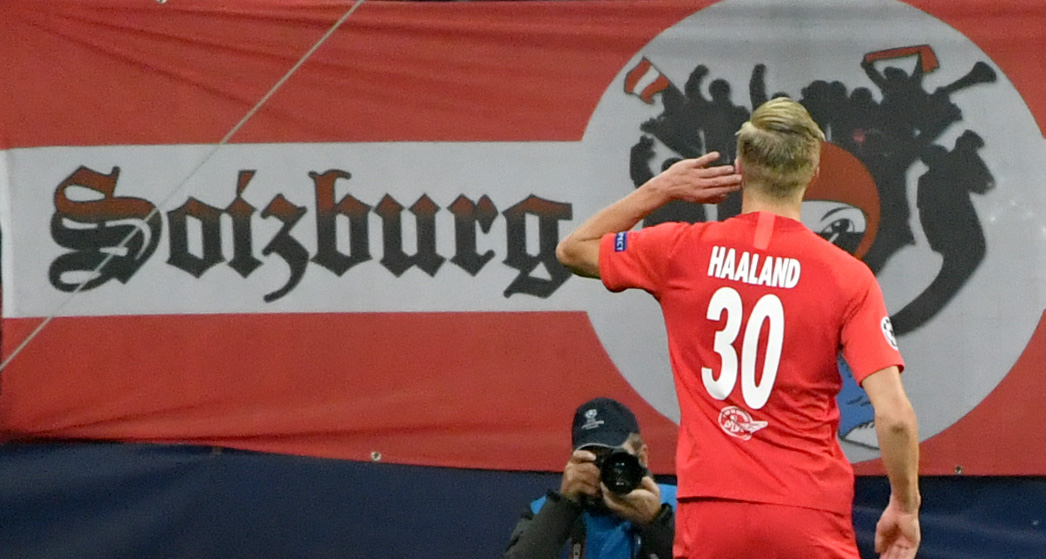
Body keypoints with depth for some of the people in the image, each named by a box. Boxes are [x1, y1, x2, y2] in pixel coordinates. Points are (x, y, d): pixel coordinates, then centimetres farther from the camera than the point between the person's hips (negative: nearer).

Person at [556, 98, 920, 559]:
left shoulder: (683, 251, 1)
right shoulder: (848, 276, -4)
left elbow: (573, 249, 20)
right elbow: (893, 414, -9)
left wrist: (660, 188, 18)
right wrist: (904, 507, 4)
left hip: (709, 515, 2)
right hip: (809, 520, -1)